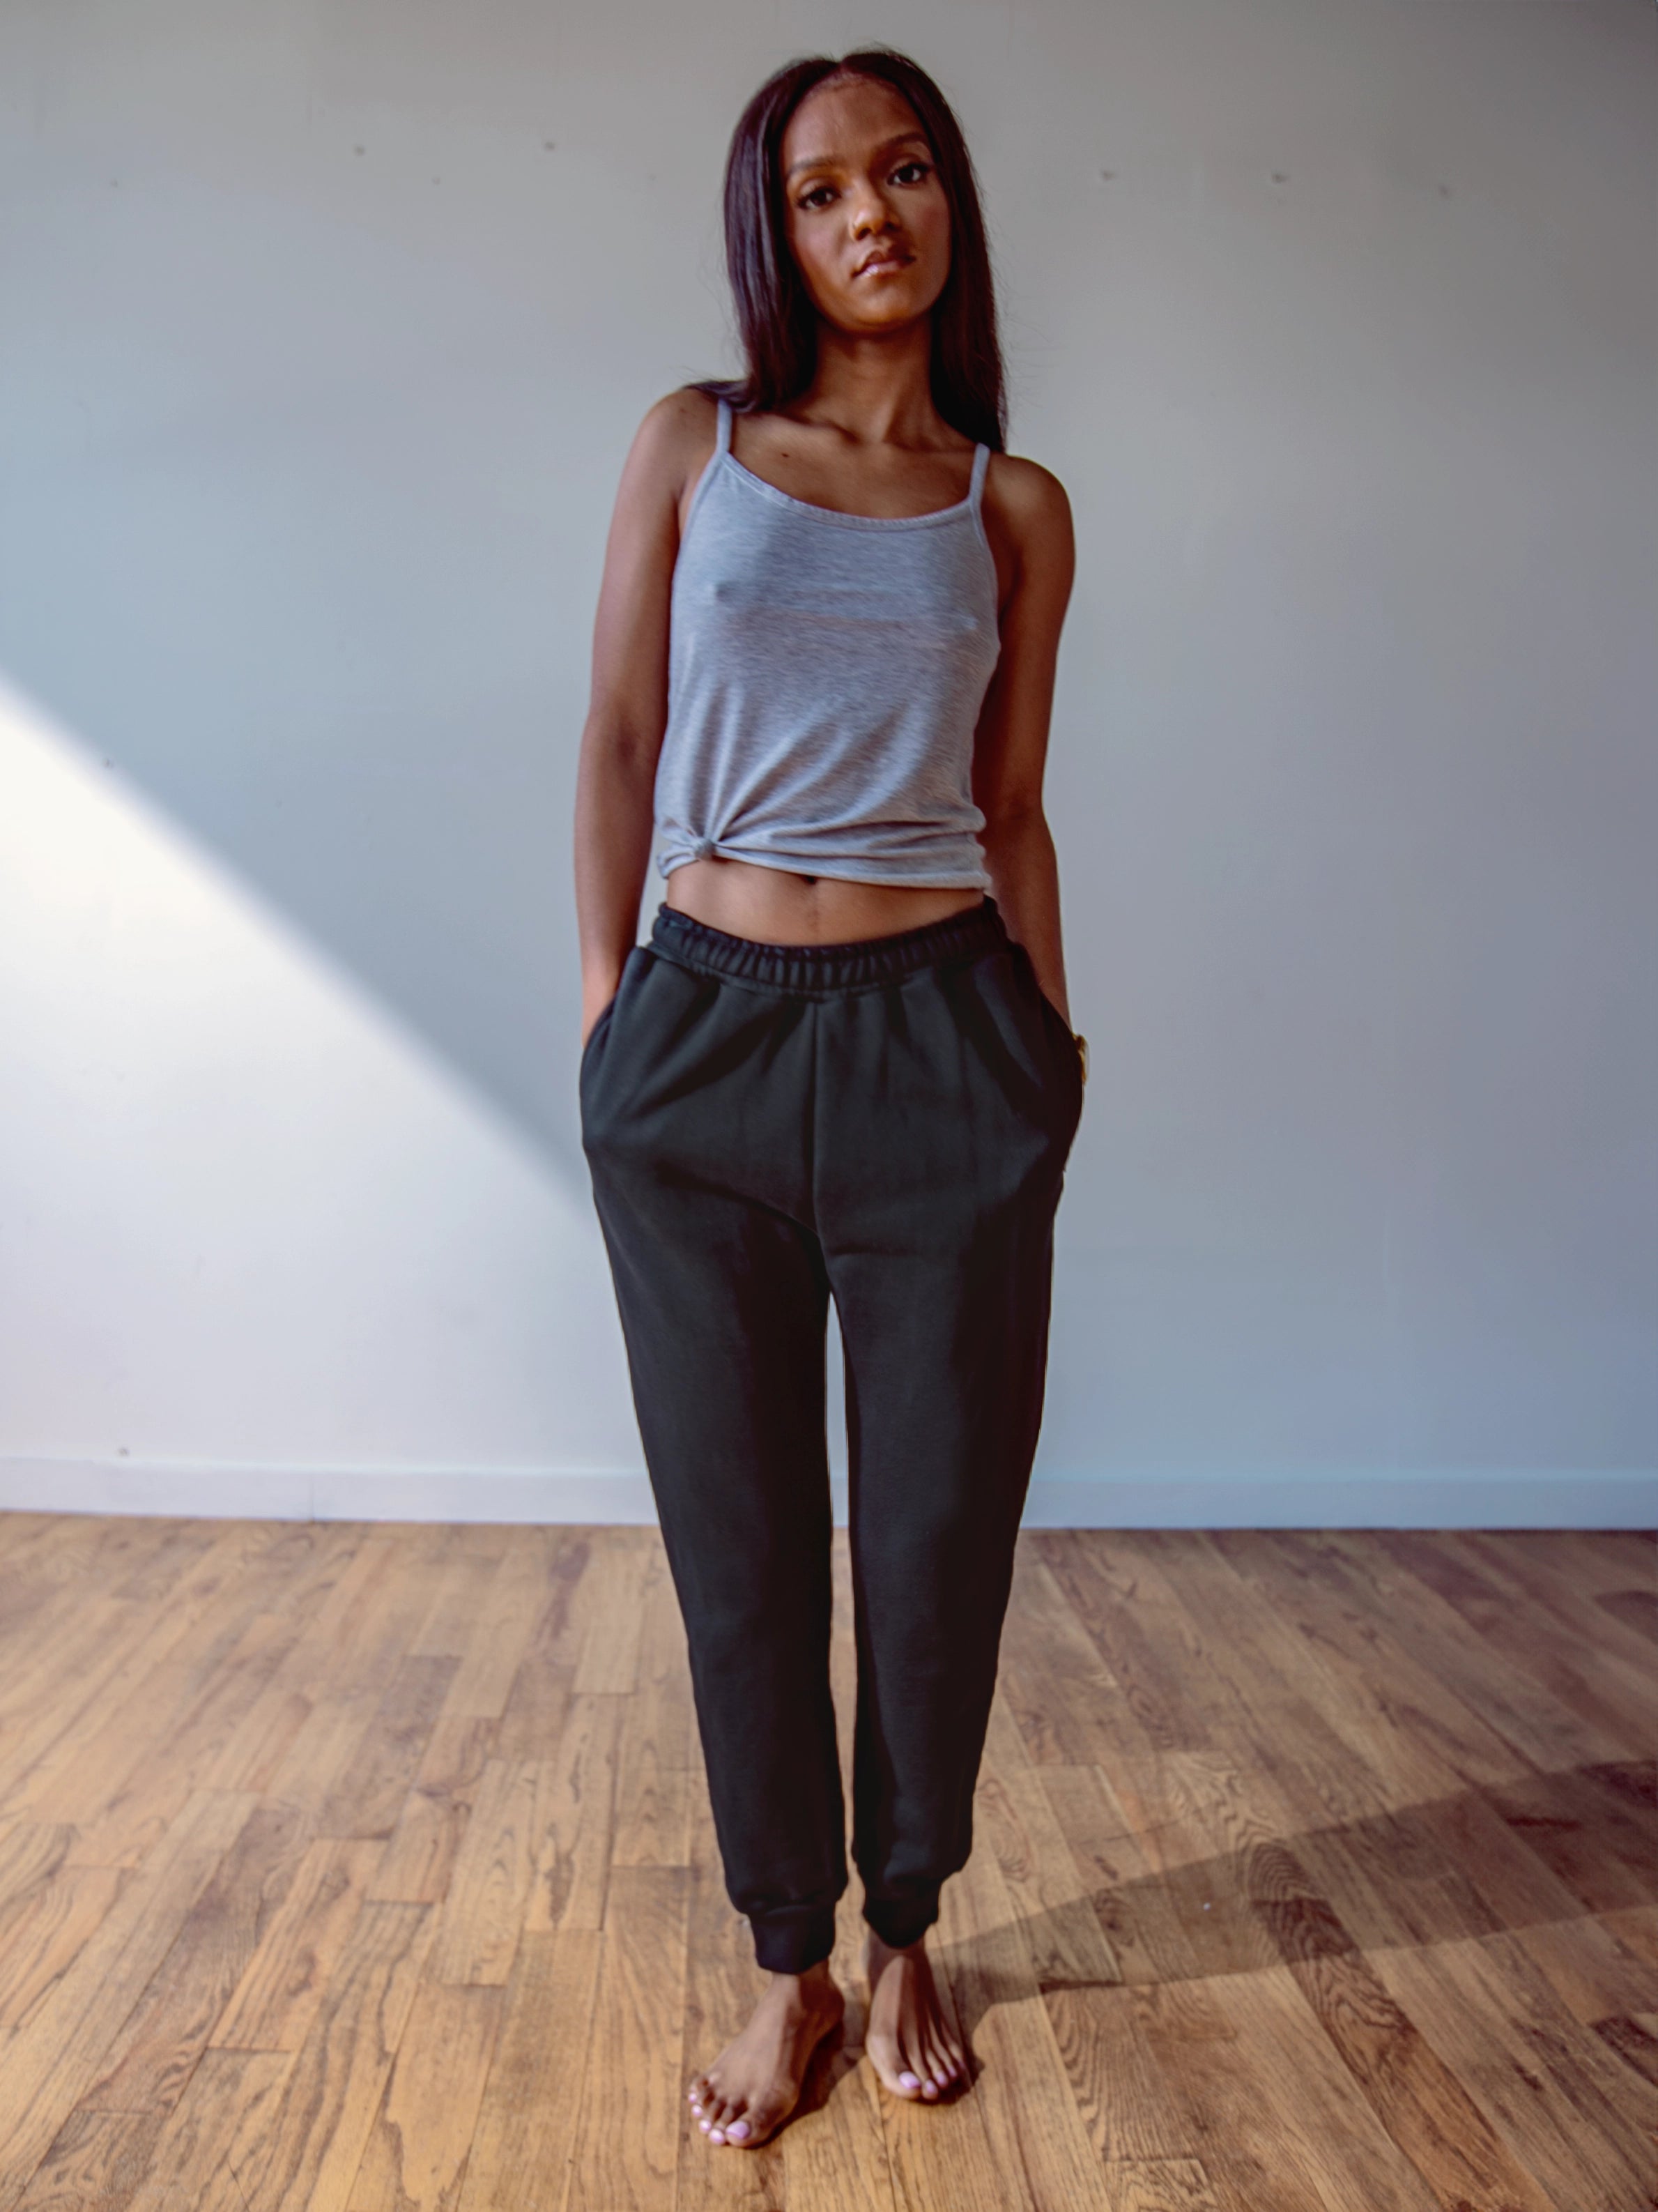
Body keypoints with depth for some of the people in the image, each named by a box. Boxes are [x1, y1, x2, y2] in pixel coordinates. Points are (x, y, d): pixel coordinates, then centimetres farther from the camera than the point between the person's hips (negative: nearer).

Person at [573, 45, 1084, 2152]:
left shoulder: (1017, 511, 9)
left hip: (942, 1037, 1)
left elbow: (1010, 806, 11)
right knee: (741, 1527, 7)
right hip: (704, 1035, 0)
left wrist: (1054, 1033, 7)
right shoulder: (691, 447, 7)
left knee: (942, 1520, 8)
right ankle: (791, 1962, 28)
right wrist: (605, 999, 1)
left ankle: (904, 1932, 34)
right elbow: (618, 743, 6)